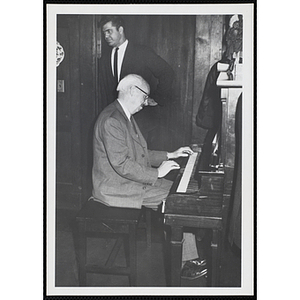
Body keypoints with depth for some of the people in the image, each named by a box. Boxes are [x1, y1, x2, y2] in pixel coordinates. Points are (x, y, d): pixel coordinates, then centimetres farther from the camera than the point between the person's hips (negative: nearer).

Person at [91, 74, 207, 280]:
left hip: (136, 180, 10)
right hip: (117, 189, -10)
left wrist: (170, 155, 14)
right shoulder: (112, 121, -21)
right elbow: (121, 165, -26)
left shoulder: (126, 117, 14)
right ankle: (186, 262, 0)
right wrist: (156, 173, -19)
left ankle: (190, 257, 0)